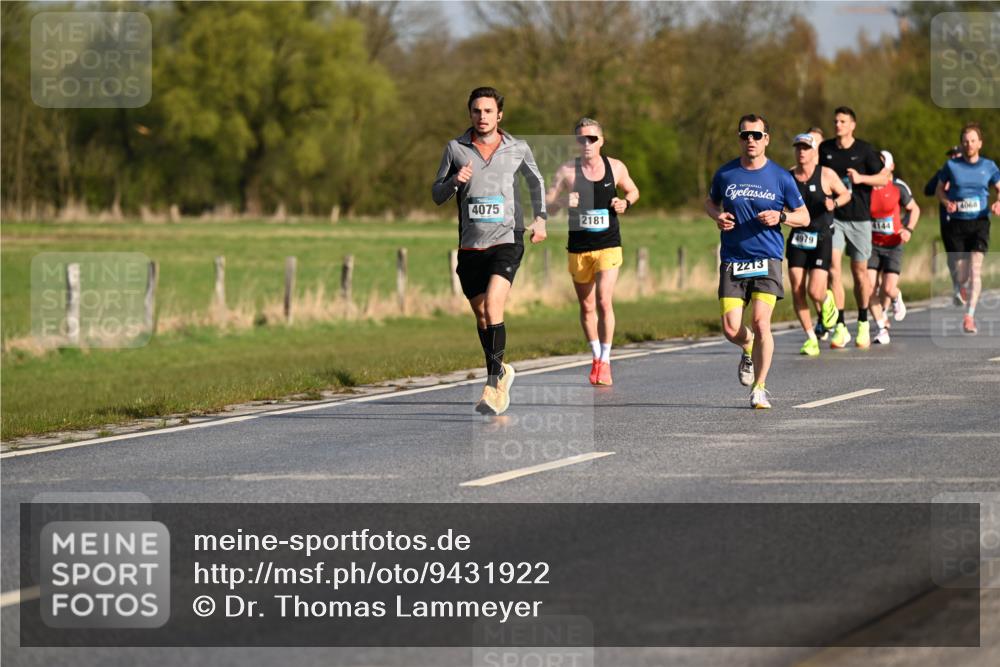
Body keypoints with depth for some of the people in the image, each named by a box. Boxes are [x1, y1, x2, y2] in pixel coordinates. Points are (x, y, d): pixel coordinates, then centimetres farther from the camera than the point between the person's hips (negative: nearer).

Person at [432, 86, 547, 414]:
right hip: (470, 246, 3)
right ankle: (501, 373, 34)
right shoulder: (455, 149, 3)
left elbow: (536, 181, 20)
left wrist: (540, 218, 6)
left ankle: (494, 385, -23)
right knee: (482, 316, 11)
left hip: (506, 240, -3)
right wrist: (455, 181, -15)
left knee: (492, 304, -22)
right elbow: (437, 195, 6)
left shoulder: (518, 149, 2)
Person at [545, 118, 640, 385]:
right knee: (587, 307, 11)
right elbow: (546, 205, -3)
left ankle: (605, 361, -4)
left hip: (608, 246, -1)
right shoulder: (568, 171, -4)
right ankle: (596, 357, 30)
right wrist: (563, 202, -24)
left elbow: (633, 190, 19)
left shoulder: (616, 167, 1)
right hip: (578, 249, 1)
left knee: (604, 301, -16)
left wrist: (625, 202, -3)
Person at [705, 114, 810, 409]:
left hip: (767, 260, -2)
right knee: (731, 329, -7)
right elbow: (710, 202, 23)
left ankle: (759, 388, 1)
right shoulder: (725, 174, 5)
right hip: (732, 261, 2)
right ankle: (750, 350, 31)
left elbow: (804, 217, 8)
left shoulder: (781, 178, 1)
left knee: (760, 322, -16)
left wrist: (781, 216, -12)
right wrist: (718, 216, 0)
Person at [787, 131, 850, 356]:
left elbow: (845, 194, 7)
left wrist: (834, 203, -13)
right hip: (797, 239, 3)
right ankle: (811, 338, 7)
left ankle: (827, 301, 26)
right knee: (797, 291, -4)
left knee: (815, 292, -12)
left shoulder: (826, 175, -5)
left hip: (821, 238, -3)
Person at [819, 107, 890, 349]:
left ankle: (863, 324, 25)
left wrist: (861, 178, -16)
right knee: (833, 267, -14)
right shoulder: (825, 149, 5)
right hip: (833, 217, 1)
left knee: (860, 270, 7)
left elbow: (883, 178, 1)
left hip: (859, 218, -1)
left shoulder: (864, 150, -1)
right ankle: (840, 327, -15)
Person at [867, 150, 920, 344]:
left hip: (893, 245, -1)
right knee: (870, 288, -11)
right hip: (871, 245, 1)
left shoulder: (898, 187, -7)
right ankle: (882, 328, 3)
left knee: (888, 289, -13)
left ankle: (896, 299, 26)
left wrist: (908, 229, -8)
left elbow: (914, 209, 7)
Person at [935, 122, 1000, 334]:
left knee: (975, 269, -17)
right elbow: (939, 190, 12)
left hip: (979, 223, 0)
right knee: (960, 275, 1)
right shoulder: (951, 166, 4)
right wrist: (947, 203, -10)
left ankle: (969, 316, -19)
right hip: (956, 223, 0)